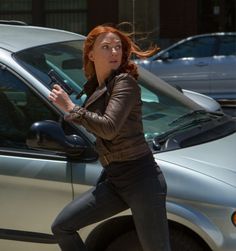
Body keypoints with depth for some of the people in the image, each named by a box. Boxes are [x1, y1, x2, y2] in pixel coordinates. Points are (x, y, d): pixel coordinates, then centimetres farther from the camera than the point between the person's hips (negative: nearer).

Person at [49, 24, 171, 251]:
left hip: (140, 178, -8)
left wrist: (70, 107, -16)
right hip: (114, 180, 8)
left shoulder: (125, 82, -12)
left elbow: (109, 128, -23)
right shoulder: (94, 87, 11)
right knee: (62, 227, 6)